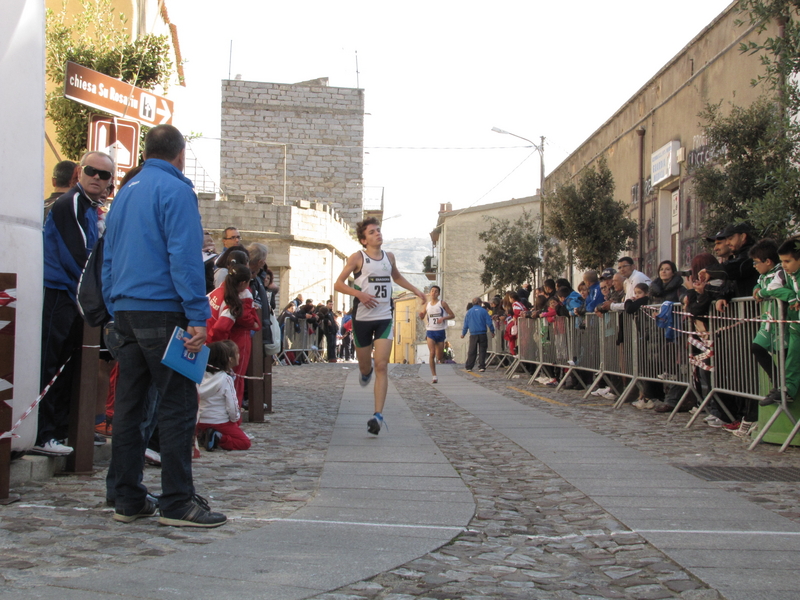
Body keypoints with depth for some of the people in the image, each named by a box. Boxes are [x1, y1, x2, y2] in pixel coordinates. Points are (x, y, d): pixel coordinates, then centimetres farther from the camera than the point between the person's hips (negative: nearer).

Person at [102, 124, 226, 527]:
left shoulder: (125, 192, 18)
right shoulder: (175, 190, -7)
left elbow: (109, 259, 19)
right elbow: (185, 256, -16)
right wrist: (198, 316, -17)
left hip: (125, 311, 8)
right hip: (162, 309, -8)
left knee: (128, 405, 9)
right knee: (177, 405, -5)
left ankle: (128, 500, 13)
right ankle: (177, 502, -4)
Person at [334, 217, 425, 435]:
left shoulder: (389, 257, 9)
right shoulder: (358, 258, -4)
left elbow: (397, 277, 30)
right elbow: (338, 284, -6)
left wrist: (415, 290, 19)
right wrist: (359, 294, -20)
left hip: (384, 318, 2)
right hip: (362, 317, -2)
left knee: (381, 366, -11)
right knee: (365, 365, 10)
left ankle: (378, 415, -14)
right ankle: (366, 373, 50)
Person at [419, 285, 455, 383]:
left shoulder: (442, 303, -1)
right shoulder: (427, 304, 7)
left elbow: (452, 315, -1)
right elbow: (422, 317, 14)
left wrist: (443, 318, -19)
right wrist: (421, 314, -10)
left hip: (440, 331, -1)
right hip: (430, 332, 1)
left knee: (440, 357, 4)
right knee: (432, 354, -14)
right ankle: (434, 376, -12)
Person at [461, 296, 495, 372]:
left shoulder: (469, 312, 5)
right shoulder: (483, 311, -2)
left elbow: (466, 325, 9)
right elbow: (489, 322, -3)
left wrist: (463, 334, 19)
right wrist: (492, 331, 8)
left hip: (473, 335, 2)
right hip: (482, 334, -2)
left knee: (471, 351, 8)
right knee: (482, 351, 3)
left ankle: (469, 367, 10)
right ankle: (481, 366, -2)